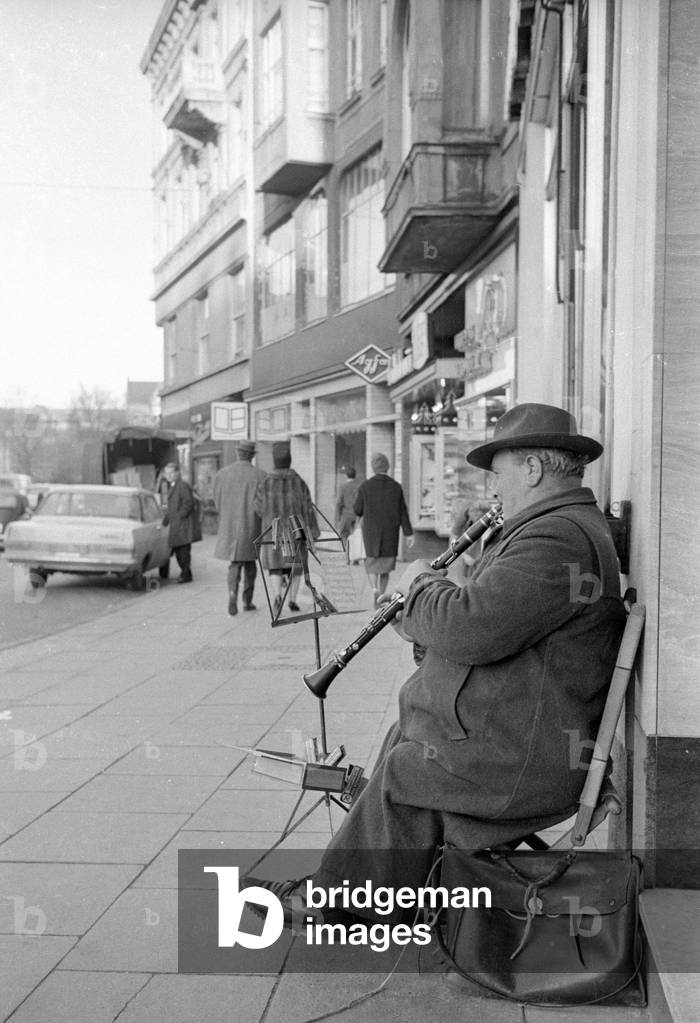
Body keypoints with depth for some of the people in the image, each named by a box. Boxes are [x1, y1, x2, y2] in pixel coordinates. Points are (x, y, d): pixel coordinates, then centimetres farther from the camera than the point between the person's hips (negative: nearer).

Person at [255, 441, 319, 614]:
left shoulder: (266, 483, -8)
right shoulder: (299, 482, -6)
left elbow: (259, 509, -1)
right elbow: (308, 509, -5)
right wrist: (313, 533, 0)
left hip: (273, 531, 0)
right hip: (297, 530, 1)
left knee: (276, 563, 12)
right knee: (296, 564, 16)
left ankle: (279, 594, -12)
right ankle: (292, 600, 13)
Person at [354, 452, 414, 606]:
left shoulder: (365, 486, -8)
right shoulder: (396, 487, -3)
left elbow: (357, 510, -4)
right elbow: (403, 512, -4)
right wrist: (409, 533, -2)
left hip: (371, 531, -1)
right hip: (390, 533, 2)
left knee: (372, 563, 8)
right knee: (386, 564, 15)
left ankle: (375, 588, -18)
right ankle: (381, 597, 18)